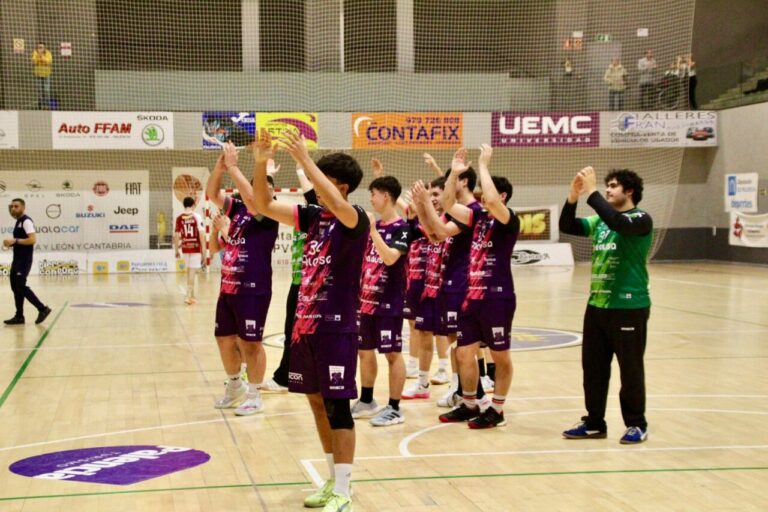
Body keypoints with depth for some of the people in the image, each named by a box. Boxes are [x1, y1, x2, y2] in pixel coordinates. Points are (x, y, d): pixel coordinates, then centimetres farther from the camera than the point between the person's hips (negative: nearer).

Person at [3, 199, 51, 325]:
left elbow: (33, 239, -23)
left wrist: (15, 241, -23)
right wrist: (11, 243, 9)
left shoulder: (26, 221, -12)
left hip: (24, 260, -10)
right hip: (17, 259, 10)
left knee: (20, 286, -13)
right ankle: (19, 316, 11)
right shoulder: (18, 222, 18)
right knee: (15, 287, 8)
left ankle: (42, 309, -7)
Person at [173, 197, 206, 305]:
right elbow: (201, 234, -10)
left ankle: (192, 296, 25)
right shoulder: (197, 217, -6)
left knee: (189, 271, 17)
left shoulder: (179, 218, 2)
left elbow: (176, 236, 2)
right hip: (196, 248, -3)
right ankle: (188, 295, -11)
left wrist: (177, 251, 12)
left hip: (185, 248, 4)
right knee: (192, 271, -3)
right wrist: (204, 250, -5)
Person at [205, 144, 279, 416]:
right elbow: (212, 194, 5)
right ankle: (235, 387, 34)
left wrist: (232, 166, -24)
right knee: (225, 339, 15)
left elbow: (252, 198, -28)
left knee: (250, 342, -1)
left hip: (253, 290, -7)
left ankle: (254, 396, 11)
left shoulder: (267, 214, -9)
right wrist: (220, 164, -8)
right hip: (228, 287, 7)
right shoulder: (238, 209, 10)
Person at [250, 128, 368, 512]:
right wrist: (261, 163, -6)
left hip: (337, 327, -7)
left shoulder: (355, 220, -10)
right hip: (306, 325, 8)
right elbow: (264, 206, 9)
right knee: (317, 403, 13)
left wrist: (303, 158, -32)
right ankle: (334, 481, 26)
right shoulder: (312, 217, 10)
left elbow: (337, 205, -33)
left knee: (337, 406, -4)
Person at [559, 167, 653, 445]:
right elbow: (566, 227, 4)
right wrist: (573, 196, -10)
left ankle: (636, 425, 15)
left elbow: (617, 222, -29)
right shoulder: (599, 221, 12)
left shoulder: (640, 219, -8)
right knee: (593, 366, 10)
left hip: (629, 306, -7)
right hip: (597, 305, 7)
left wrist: (592, 192, -26)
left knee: (630, 369, 2)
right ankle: (594, 423, 20)